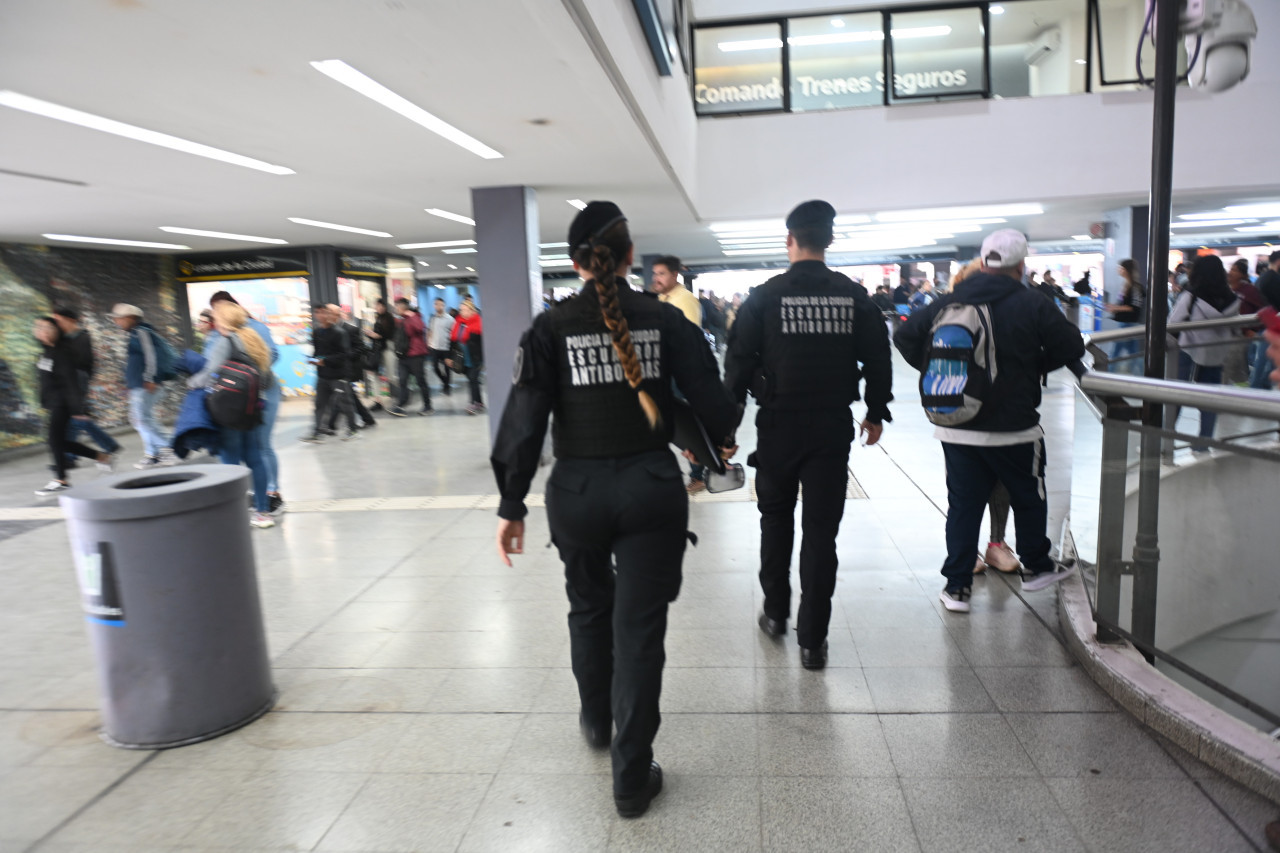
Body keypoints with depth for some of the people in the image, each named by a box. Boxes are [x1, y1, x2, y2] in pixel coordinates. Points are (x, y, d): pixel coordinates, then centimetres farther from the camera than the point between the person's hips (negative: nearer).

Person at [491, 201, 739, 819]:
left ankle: (595, 721, 47)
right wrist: (722, 438, 17)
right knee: (639, 629, 8)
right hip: (652, 488, -1)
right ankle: (632, 779, 18)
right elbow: (709, 396, -5)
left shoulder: (551, 327, -5)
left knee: (589, 609, 25)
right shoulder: (665, 319, -5)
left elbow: (525, 419, -8)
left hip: (576, 491, 1)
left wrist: (512, 504, -1)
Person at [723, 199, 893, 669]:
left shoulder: (765, 296, -5)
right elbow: (878, 359, 5)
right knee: (821, 531, 5)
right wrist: (876, 412, 17)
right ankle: (812, 639, 10)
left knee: (776, 521, 18)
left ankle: (775, 613, 30)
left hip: (778, 424, -1)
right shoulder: (855, 297, 0)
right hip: (833, 427, 1)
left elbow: (739, 361, -6)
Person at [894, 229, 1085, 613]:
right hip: (1014, 428, -2)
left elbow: (905, 336, 5)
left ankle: (957, 585, 12)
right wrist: (1034, 365, 13)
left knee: (962, 505, 10)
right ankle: (1036, 567, 38)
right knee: (1029, 497, 20)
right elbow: (1071, 347, -4)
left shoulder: (946, 304, 0)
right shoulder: (1032, 304, -9)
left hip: (956, 428, 3)